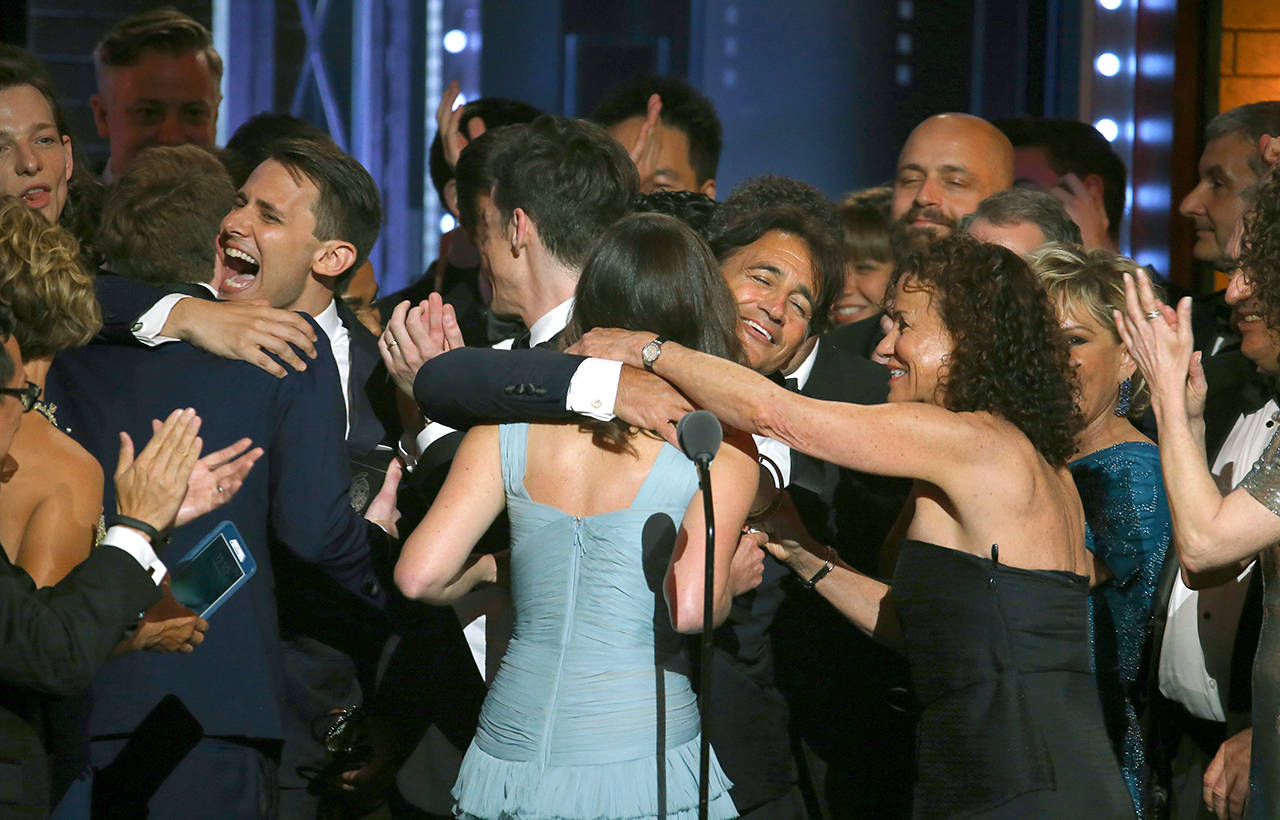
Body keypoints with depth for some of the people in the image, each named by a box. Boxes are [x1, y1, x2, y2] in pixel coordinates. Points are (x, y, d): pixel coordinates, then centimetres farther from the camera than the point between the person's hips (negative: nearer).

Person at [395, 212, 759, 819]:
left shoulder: (509, 426, 3)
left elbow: (420, 575, -3)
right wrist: (731, 583, 5)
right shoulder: (721, 450, -5)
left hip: (510, 758, 3)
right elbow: (691, 608, -16)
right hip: (642, 767, -3)